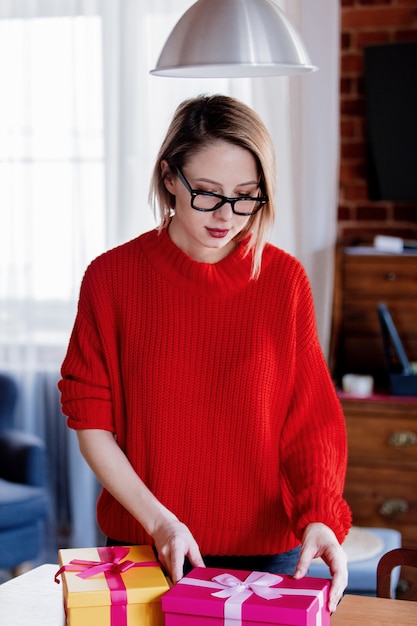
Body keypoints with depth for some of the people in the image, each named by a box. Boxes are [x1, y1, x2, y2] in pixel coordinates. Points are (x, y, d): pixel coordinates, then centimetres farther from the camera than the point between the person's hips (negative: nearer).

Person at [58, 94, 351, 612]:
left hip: (266, 550, 1)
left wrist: (320, 516, -19)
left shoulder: (284, 279, -4)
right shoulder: (111, 276, -6)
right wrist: (158, 520, -15)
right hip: (143, 545, 0)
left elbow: (311, 418, -3)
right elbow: (91, 419, -5)